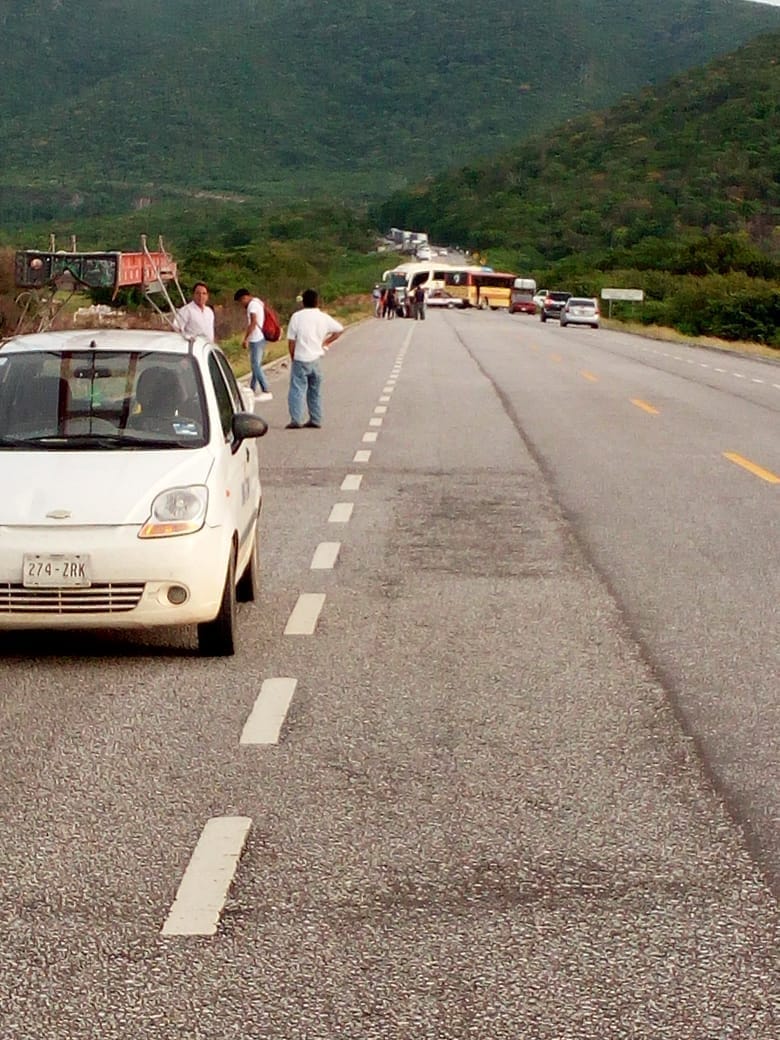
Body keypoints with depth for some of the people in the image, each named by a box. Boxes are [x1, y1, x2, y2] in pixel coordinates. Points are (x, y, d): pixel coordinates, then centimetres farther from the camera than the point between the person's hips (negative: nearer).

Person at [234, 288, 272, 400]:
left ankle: (266, 392, -10)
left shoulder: (252, 304, -14)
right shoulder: (258, 302, 16)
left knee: (256, 366, -9)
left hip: (256, 339, -10)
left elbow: (253, 323, -23)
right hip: (260, 338, 10)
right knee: (256, 365, 15)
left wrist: (245, 338, -21)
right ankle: (252, 390, 21)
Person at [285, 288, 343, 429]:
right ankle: (315, 420, 17)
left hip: (300, 359, -4)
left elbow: (291, 341, -6)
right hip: (316, 359, 4)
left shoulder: (297, 317, -7)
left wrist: (293, 358, 7)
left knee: (297, 390, -3)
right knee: (315, 391, 14)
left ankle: (296, 420, -13)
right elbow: (340, 329, 11)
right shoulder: (323, 317, 3)